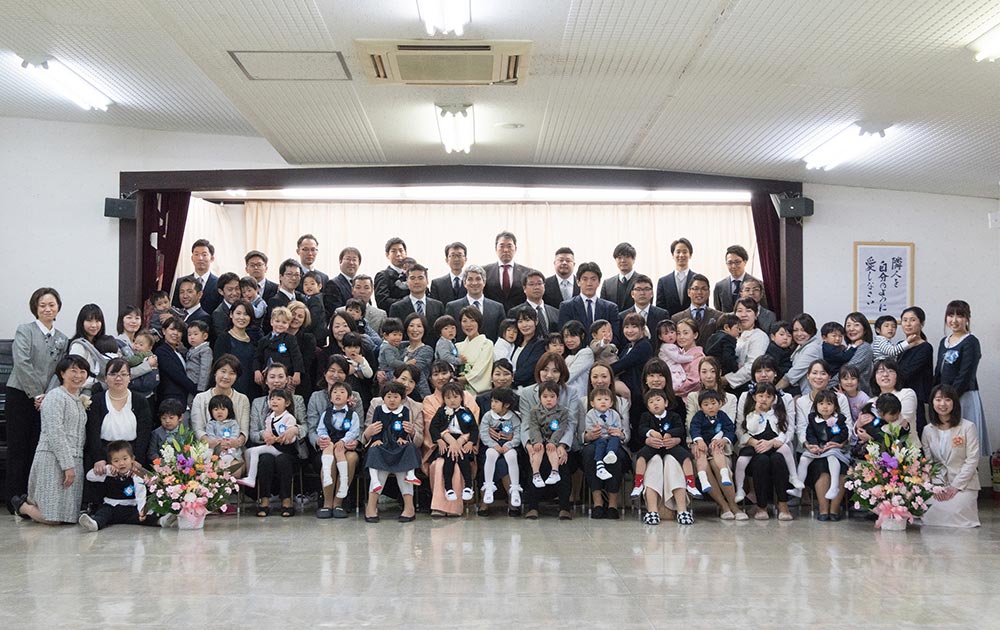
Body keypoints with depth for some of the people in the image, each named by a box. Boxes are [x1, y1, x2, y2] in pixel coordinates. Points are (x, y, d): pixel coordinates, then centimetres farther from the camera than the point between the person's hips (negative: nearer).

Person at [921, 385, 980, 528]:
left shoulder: (968, 427, -5)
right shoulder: (928, 430, 8)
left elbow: (972, 460, -7)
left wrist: (955, 486, -12)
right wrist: (936, 486, -11)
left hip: (964, 484, -3)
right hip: (937, 482, 3)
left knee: (953, 513, -26)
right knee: (930, 515, -22)